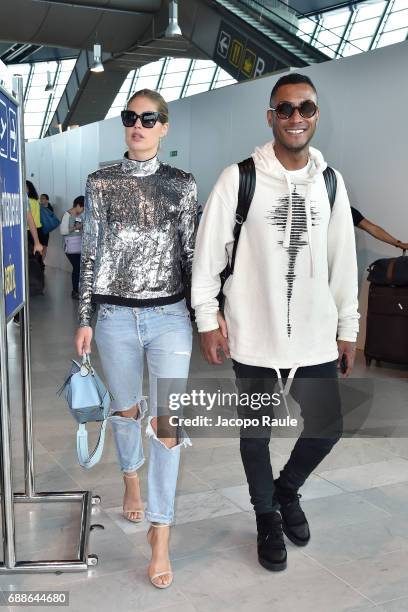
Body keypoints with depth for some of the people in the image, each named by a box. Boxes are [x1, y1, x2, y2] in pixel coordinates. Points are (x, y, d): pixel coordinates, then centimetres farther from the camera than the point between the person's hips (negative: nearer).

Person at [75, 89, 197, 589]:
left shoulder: (182, 185, 3)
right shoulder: (100, 183, 4)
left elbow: (191, 253, 4)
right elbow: (91, 254, 5)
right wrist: (84, 319, 3)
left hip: (169, 317, -1)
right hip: (115, 317, 1)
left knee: (167, 423, -4)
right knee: (126, 409, 17)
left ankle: (160, 532, 9)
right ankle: (131, 480, 47)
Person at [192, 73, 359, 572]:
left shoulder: (331, 181, 5)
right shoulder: (239, 178, -7)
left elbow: (343, 262, 8)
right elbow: (208, 253, -4)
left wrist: (348, 328, 9)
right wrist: (207, 319, -6)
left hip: (315, 336, 3)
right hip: (253, 336, -3)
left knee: (327, 429, 10)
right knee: (256, 432, 12)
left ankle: (287, 489, 41)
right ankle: (267, 517, 37)